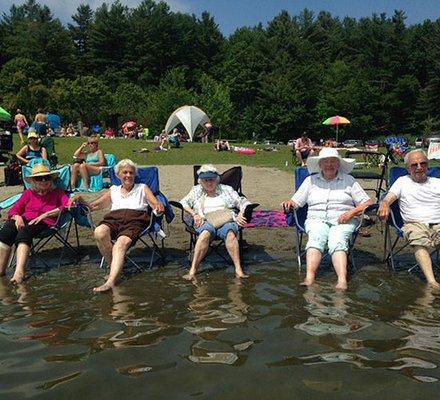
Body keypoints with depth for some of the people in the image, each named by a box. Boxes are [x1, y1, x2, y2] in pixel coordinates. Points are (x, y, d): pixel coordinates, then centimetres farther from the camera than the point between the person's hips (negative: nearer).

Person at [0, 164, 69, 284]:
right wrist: (17, 217, -8)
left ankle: (19, 271, -54)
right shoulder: (28, 193, 29)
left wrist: (45, 214, -9)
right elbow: (13, 210, 18)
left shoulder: (57, 193, 21)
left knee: (24, 232, -37)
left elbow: (69, 205, -1)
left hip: (44, 223, -3)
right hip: (24, 220, 3)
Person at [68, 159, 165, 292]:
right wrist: (80, 199, 7)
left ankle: (110, 281, -47)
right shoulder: (113, 190, 30)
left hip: (135, 219, -2)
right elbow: (93, 206, 26)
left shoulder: (142, 188, 25)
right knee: (99, 232, -33)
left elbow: (156, 205, 12)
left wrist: (159, 207, -13)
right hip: (114, 218, 2)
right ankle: (115, 268, -17)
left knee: (121, 244, -34)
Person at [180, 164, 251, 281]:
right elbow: (184, 203, 11)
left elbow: (243, 202, 20)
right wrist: (194, 214, -5)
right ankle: (192, 270, -42)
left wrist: (240, 214, 1)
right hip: (206, 222, 0)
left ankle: (238, 270, -44)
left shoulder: (226, 189, 24)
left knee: (230, 233, -36)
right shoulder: (197, 191, 25)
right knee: (205, 233, -38)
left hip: (226, 220, 1)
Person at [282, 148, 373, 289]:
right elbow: (296, 202, 15)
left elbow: (368, 203, 11)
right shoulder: (311, 180, 19)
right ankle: (309, 278, -50)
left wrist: (352, 212, -7)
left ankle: (342, 281, -50)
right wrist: (290, 203, -9)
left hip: (343, 220, -1)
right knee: (316, 239, -33)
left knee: (337, 241, -33)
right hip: (317, 219, 1)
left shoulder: (348, 180, 16)